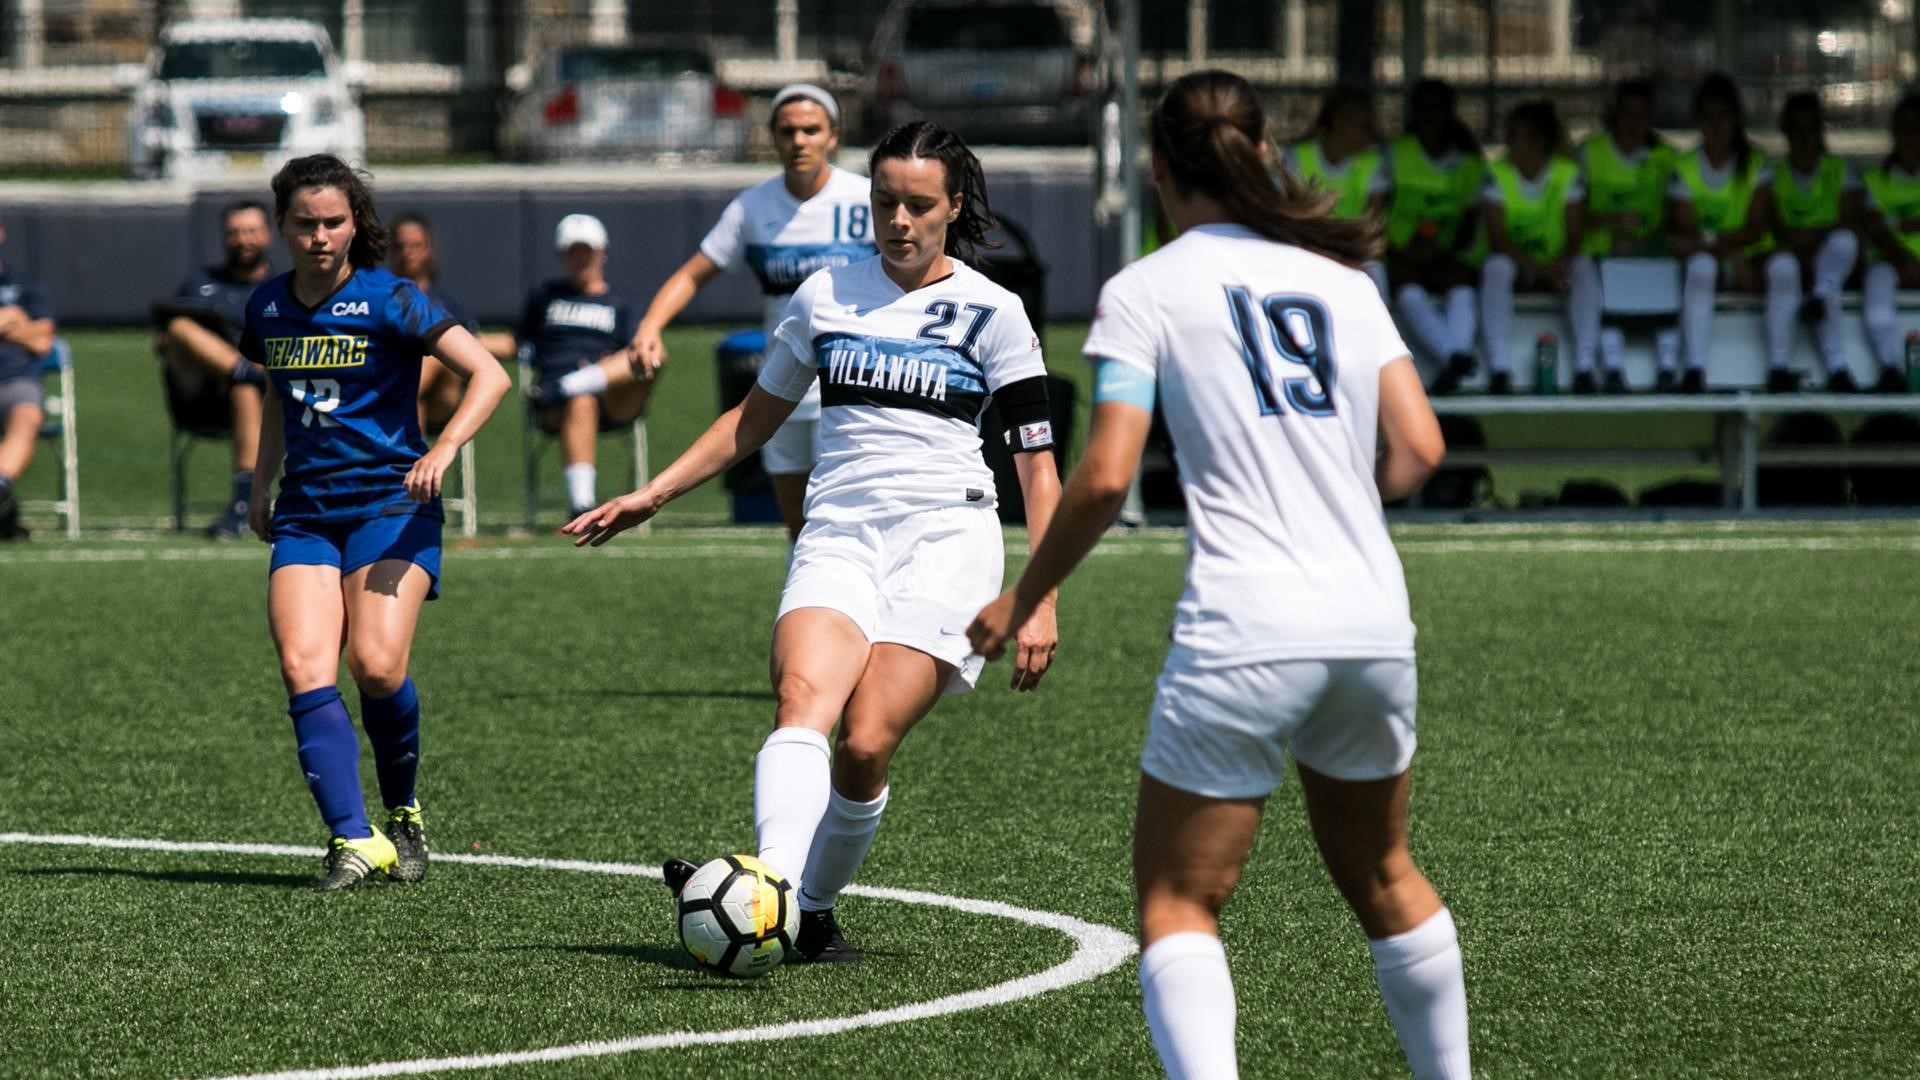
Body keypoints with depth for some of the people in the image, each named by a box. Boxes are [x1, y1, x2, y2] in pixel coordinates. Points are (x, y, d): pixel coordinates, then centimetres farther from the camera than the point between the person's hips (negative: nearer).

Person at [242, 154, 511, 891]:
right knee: (303, 667, -17)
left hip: (391, 504, -4)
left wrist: (443, 450, -24)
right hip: (305, 513, 4)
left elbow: (488, 374, -11)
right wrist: (262, 483, 22)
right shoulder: (268, 307, 10)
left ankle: (403, 814, 7)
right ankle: (353, 840, -21)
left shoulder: (389, 301, -6)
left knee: (376, 665, -20)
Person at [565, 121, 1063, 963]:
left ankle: (813, 907, -1)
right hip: (836, 534, 2)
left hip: (944, 540, -2)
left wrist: (1040, 598, -4)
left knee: (866, 744, -19)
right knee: (803, 700, -27)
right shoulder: (825, 296, 13)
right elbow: (756, 417, 26)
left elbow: (1037, 463, 4)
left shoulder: (990, 312, 4)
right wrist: (654, 494, 19)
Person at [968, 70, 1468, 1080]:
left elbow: (1105, 477, -8)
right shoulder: (1342, 278, 13)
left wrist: (1022, 598, 5)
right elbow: (1417, 448, 7)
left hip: (1242, 639, -5)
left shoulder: (1146, 290, 0)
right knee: (1382, 874, 25)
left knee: (1177, 904, 1)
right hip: (1374, 629, 5)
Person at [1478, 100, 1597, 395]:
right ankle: (1498, 370, -38)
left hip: (1553, 267, 1)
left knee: (1585, 267, -31)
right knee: (1496, 267, -36)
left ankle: (1584, 368, -32)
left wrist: (1562, 262, -31)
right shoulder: (1497, 174, -6)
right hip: (1515, 264, -1)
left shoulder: (1567, 173, -3)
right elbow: (1497, 239, -15)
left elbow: (1574, 235, -7)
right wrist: (1539, 268, -29)